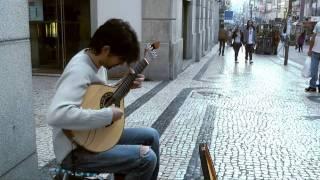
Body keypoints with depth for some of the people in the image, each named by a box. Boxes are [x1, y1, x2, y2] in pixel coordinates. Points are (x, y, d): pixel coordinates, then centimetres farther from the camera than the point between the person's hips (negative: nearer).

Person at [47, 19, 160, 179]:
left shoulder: (98, 63, 2)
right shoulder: (79, 71, -27)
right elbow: (56, 115, -42)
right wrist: (108, 115, -34)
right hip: (76, 150, -10)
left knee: (151, 136, 13)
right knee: (147, 158, -20)